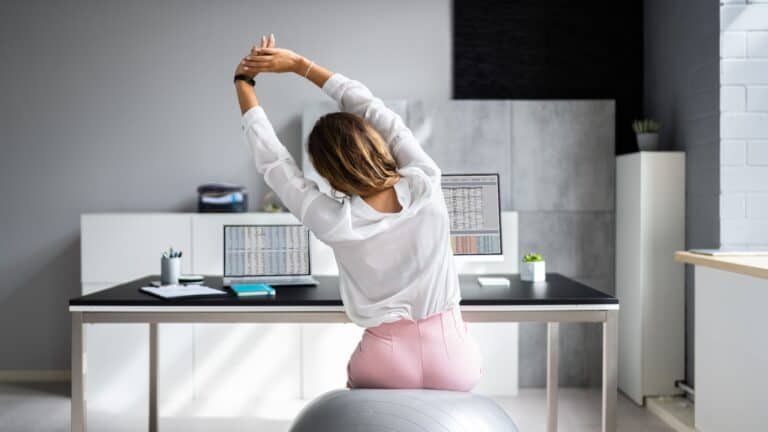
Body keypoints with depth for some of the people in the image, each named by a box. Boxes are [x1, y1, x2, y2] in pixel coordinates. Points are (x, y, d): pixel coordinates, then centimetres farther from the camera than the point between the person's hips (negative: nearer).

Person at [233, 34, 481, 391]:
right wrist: (300, 64, 6)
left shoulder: (334, 224, -17)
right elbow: (370, 108, -1)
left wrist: (243, 81, 9)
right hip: (452, 356, 2)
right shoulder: (426, 183, -13)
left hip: (388, 364, -1)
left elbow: (271, 160, -2)